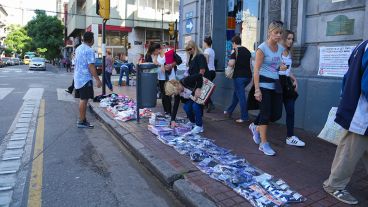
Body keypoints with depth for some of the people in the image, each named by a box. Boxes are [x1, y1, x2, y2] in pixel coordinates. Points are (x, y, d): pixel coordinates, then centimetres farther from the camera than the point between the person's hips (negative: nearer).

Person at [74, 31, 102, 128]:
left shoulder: (78, 48, 14)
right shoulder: (89, 50, -15)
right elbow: (91, 66, -20)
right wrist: (97, 79, -20)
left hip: (78, 77, 9)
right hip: (85, 78, -9)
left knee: (82, 99, 15)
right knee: (84, 99, -4)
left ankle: (82, 119, 22)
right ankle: (82, 121, 0)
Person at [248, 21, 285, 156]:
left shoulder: (281, 49, 10)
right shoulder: (262, 48, -9)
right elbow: (256, 69, -14)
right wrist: (257, 89, -18)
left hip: (275, 84, 7)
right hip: (264, 84, -7)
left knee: (277, 113, 6)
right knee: (265, 113, -3)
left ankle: (256, 127, 32)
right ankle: (264, 144, 11)